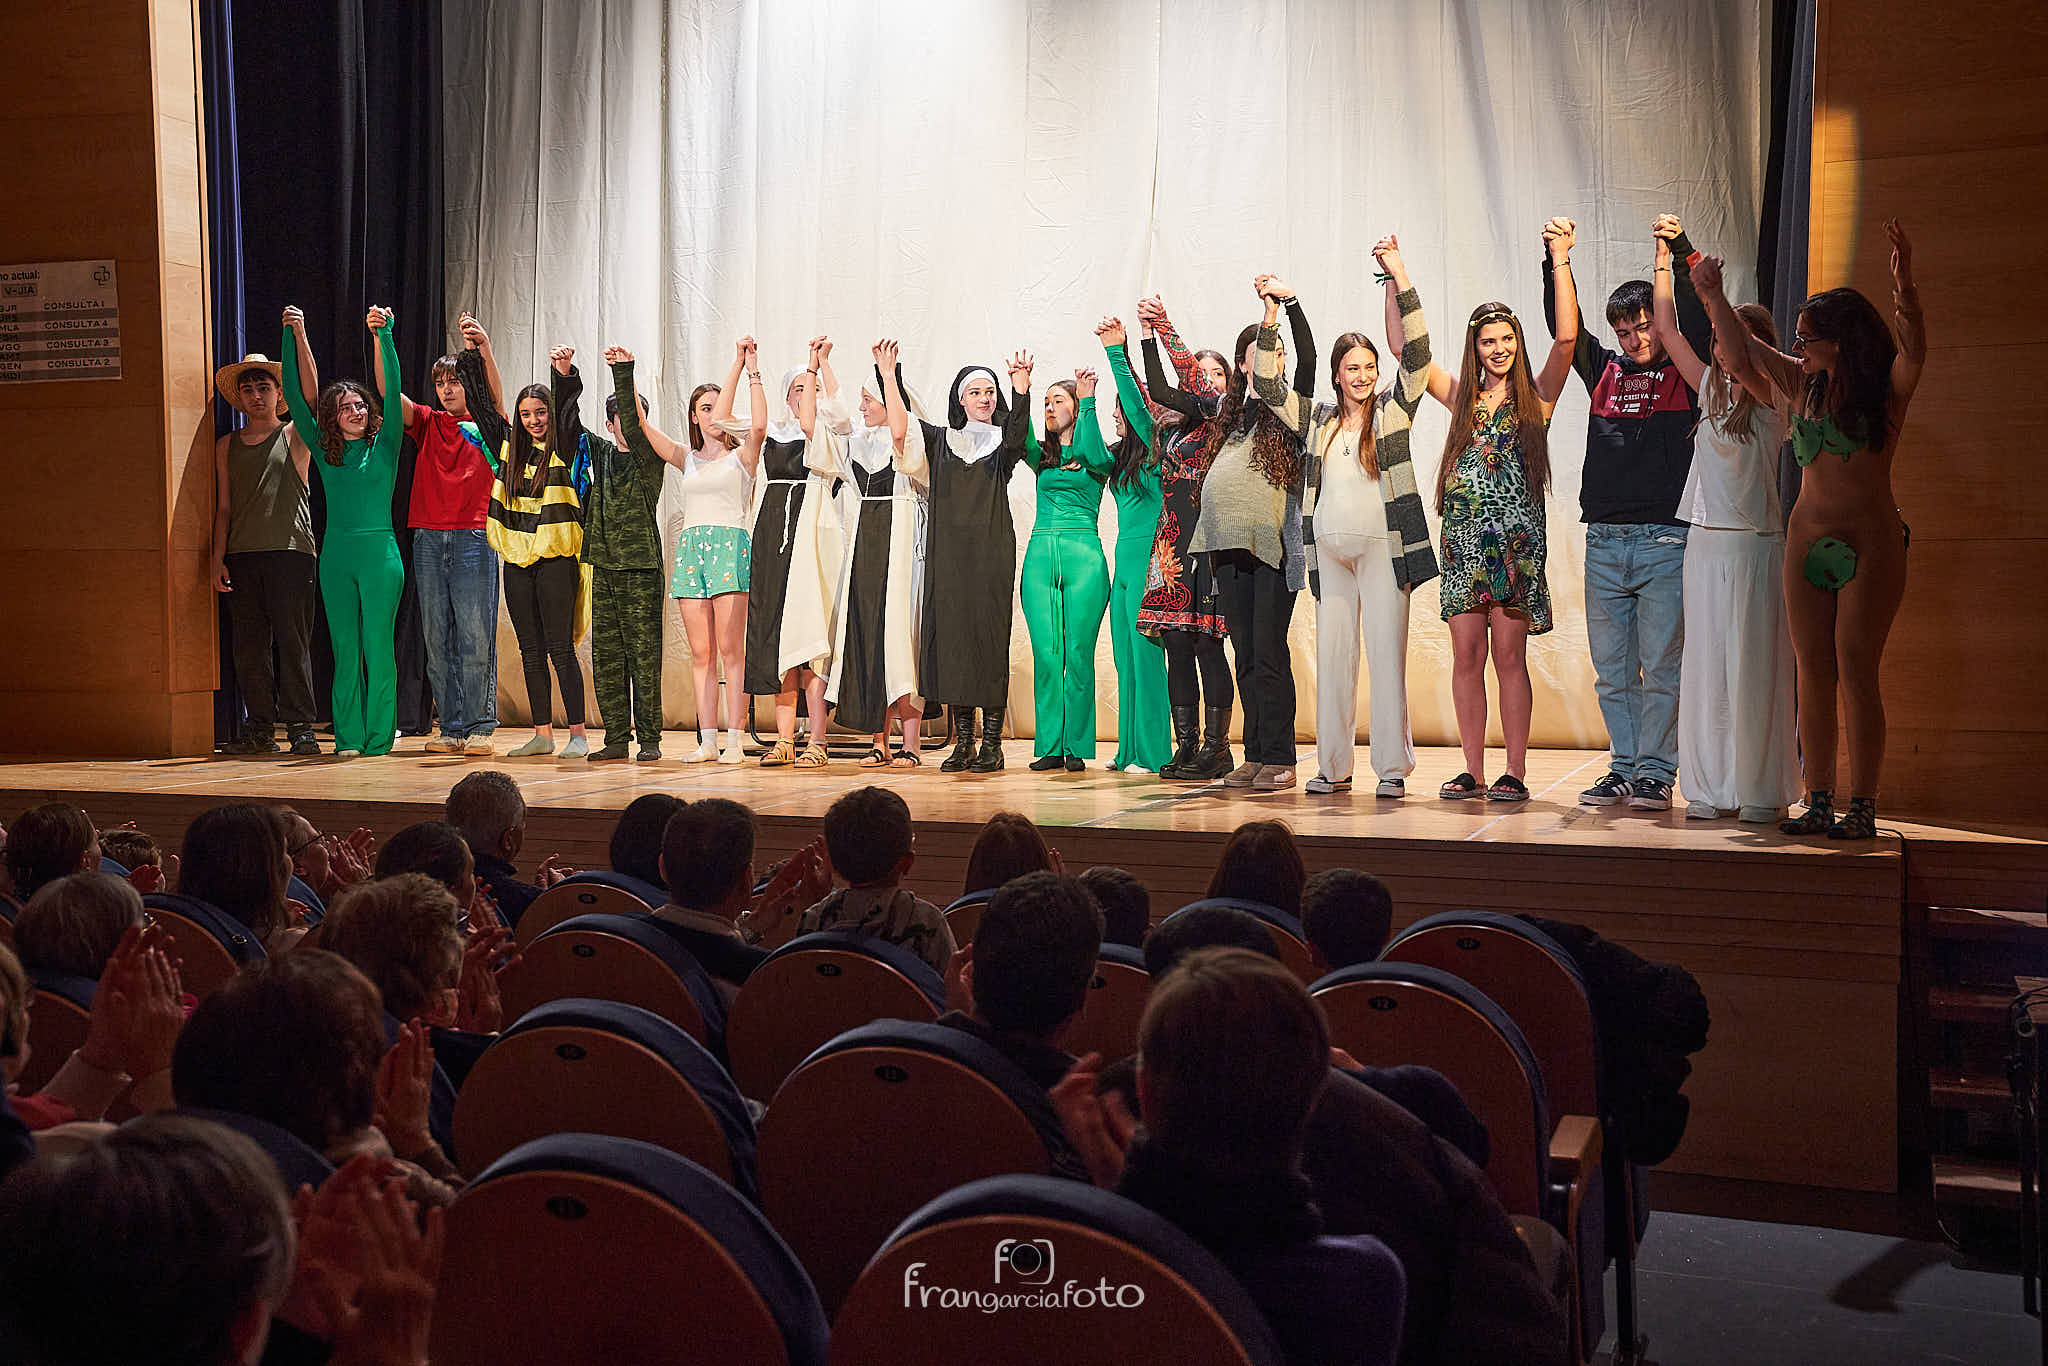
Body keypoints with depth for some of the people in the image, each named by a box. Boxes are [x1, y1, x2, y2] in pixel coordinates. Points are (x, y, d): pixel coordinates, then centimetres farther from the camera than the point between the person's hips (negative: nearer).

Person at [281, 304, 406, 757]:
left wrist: (384, 335, -14)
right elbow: (295, 394, 10)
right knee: (344, 648, 4)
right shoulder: (324, 450, 10)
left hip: (379, 551, -3)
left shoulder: (383, 444, 3)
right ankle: (348, 736, 8)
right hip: (336, 553, 3)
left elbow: (393, 390, -7)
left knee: (378, 645, -2)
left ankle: (379, 736, 5)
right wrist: (295, 335, 6)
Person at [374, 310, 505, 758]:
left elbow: (496, 395, -14)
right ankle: (451, 727, 9)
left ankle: (481, 727, -1)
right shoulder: (428, 423, 16)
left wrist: (485, 348, -31)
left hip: (473, 537, -4)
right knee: (437, 637, 4)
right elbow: (388, 390, 5)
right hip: (428, 537, 4)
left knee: (476, 636, -6)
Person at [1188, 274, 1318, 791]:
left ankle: (1279, 759, -3)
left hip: (1272, 545, -5)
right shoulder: (1231, 409, 19)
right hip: (1230, 544, 6)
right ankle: (1255, 756, 13)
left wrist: (1288, 302, -17)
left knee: (1269, 652, -8)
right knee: (1245, 655, 8)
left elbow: (1308, 359, -12)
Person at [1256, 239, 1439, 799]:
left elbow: (1416, 353, -5)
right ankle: (1334, 767, 11)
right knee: (1332, 655, 5)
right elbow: (1267, 385, 10)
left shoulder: (1393, 409, 5)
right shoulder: (1317, 418, 14)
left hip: (1382, 546, -3)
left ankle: (1392, 767, 0)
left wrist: (1400, 278, -11)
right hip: (1329, 549, 3)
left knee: (1387, 653, -4)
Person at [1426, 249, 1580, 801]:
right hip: (1463, 538, 3)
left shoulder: (1535, 397, 6)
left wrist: (1561, 260, -10)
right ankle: (1472, 771, 10)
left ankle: (1515, 772, 1)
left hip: (1514, 539, -3)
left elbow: (1567, 337, -8)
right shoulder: (1462, 397, 15)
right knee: (1466, 657, 3)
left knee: (1509, 656, -4)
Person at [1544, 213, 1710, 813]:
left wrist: (1680, 255, -21)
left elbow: (1699, 319, -10)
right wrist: (1558, 261, -7)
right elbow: (1565, 328, 5)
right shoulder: (1604, 371, 15)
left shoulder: (1685, 374, 5)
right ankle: (1624, 769, 16)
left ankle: (1655, 774, 2)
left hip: (1666, 542, -4)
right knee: (1613, 670, 8)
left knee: (1660, 667, -3)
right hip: (1604, 543, 4)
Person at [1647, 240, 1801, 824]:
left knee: (1754, 667, -3)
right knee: (1705, 664, 5)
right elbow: (1667, 331, 14)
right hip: (1705, 541, 5)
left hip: (1754, 542, -5)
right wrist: (1663, 259, 13)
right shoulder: (1713, 389, 12)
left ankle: (1760, 791, 3)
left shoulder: (1772, 397, -3)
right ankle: (1710, 788, 11)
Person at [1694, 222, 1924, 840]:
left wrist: (1904, 283, -36)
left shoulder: (1887, 389, -4)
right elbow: (1742, 354, 14)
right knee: (1813, 675, 4)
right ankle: (1819, 803, 10)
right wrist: (1713, 296, 12)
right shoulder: (1804, 385, 9)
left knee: (1856, 674, -5)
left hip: (1872, 544, -5)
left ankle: (1862, 807, 1)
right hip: (1807, 540, 5)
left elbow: (1913, 348, -23)